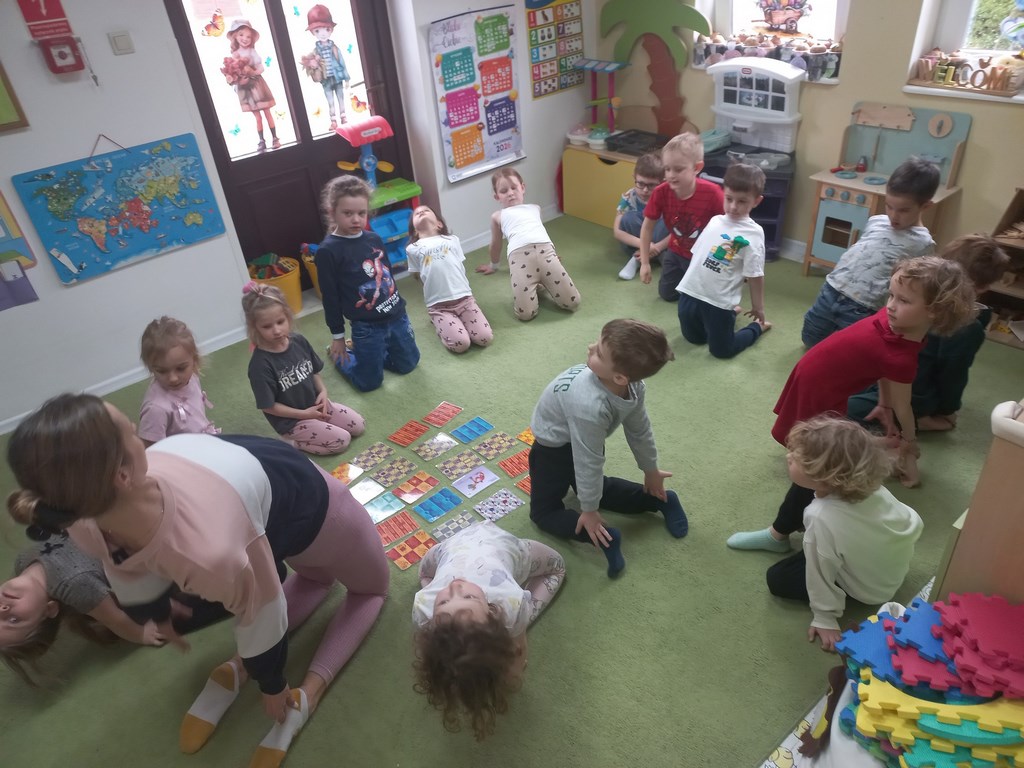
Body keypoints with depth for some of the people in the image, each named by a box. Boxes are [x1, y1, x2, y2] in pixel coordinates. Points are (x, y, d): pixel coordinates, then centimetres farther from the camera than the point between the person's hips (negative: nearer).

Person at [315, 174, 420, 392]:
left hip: (397, 315, 6)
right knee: (369, 382, 7)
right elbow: (330, 297, -9)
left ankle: (364, 351, 40)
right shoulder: (328, 251, -15)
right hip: (366, 327, -5)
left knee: (408, 364, 21)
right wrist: (337, 336, -4)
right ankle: (339, 355, 35)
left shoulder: (374, 239, 1)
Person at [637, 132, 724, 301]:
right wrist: (645, 263, -10)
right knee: (667, 294, 14)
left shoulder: (712, 193, -32)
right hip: (677, 252, 3)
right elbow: (647, 227, -11)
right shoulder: (660, 192, -24)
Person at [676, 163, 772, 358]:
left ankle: (757, 327, 32)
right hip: (691, 291, 5)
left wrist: (758, 307, -3)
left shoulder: (753, 233, -9)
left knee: (721, 350, 5)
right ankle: (731, 314, 40)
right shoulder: (715, 221, 6)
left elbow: (755, 275, -8)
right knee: (693, 338, 20)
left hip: (720, 300, -5)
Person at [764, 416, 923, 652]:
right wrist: (894, 548, 15)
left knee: (777, 578, 2)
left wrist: (825, 619, -10)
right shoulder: (869, 486, -24)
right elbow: (914, 522, -7)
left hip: (870, 589, -6)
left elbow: (820, 575, -26)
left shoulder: (821, 518, -40)